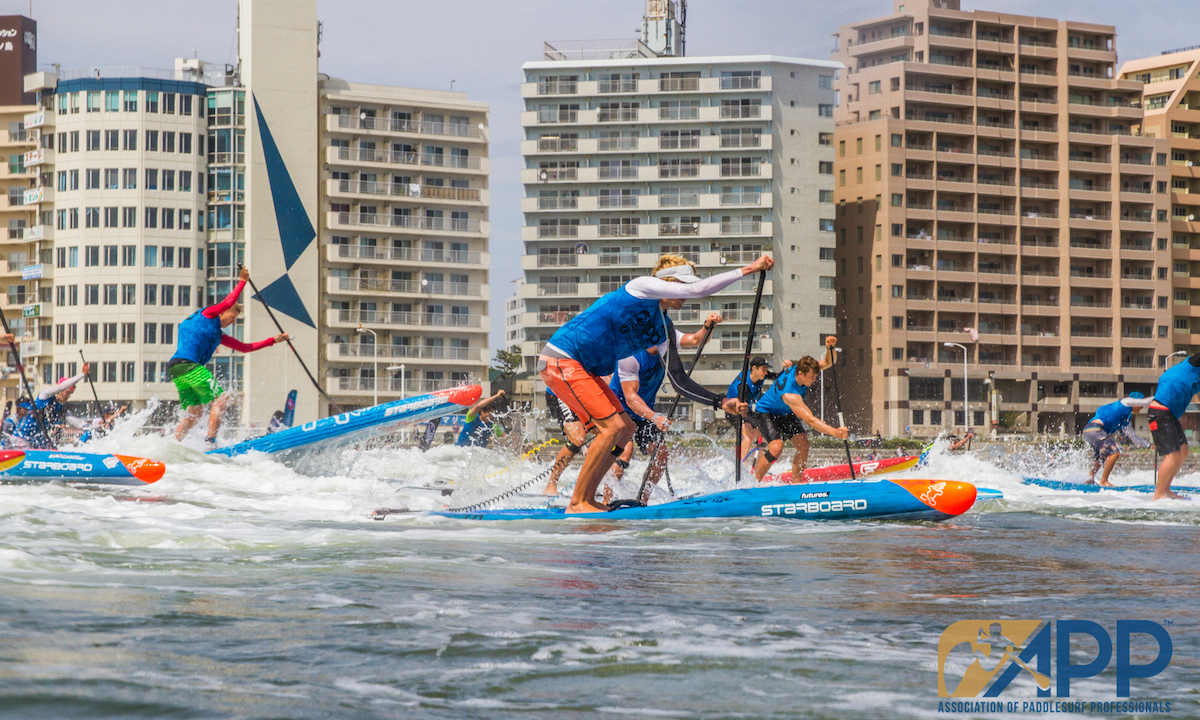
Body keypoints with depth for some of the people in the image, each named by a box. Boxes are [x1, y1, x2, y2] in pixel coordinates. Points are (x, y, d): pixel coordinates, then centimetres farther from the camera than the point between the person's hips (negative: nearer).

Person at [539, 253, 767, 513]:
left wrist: (721, 403, 3)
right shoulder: (641, 287, -12)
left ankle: (586, 499, 15)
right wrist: (745, 270, -17)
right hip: (561, 360, -10)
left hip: (584, 369, 10)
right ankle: (577, 504, -8)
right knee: (612, 427, -15)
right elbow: (698, 290, -21)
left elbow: (679, 380, 13)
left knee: (625, 428, 11)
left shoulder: (664, 332, 12)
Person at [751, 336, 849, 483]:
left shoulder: (801, 368, -20)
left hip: (785, 413, 8)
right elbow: (810, 419, -48)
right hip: (765, 413, -8)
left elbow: (828, 362, -10)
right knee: (776, 447, -27)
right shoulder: (790, 394, -42)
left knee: (803, 445, -9)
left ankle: (795, 482, 0)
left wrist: (829, 348, -34)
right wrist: (834, 432, -57)